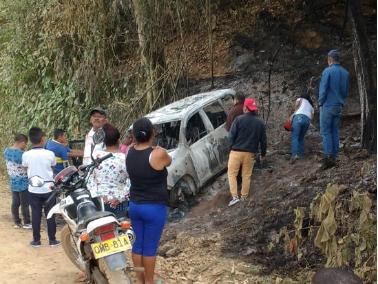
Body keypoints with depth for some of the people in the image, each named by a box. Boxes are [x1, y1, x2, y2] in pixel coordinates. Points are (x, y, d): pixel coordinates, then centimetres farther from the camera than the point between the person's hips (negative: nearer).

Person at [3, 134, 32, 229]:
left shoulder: (6, 151, 2)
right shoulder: (22, 154, -24)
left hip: (12, 182, 7)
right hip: (23, 183, -7)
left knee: (15, 203, 13)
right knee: (24, 204, 4)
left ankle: (16, 222, 21)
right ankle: (27, 223, 14)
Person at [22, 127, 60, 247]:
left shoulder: (26, 155, -10)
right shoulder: (50, 154, -11)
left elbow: (26, 168, 8)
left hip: (33, 189, 1)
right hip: (48, 189, -1)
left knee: (36, 214, 10)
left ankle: (36, 240, 16)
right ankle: (52, 240, 14)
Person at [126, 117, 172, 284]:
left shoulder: (130, 152, -4)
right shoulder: (158, 154, -20)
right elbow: (169, 162, 4)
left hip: (134, 205, 6)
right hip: (154, 208, -6)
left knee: (137, 244, 15)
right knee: (150, 247, 6)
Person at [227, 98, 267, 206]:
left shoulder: (239, 119, -8)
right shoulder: (260, 123, 5)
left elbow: (231, 135, -10)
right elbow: (263, 140, 11)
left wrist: (230, 147, 3)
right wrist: (263, 154, 21)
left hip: (236, 152, -3)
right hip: (250, 153, 3)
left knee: (232, 174, 5)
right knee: (246, 176, 12)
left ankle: (235, 196, -5)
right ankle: (244, 198, 16)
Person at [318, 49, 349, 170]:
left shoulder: (327, 71, -11)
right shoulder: (345, 73, 7)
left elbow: (323, 89, -13)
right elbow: (346, 91, 13)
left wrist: (320, 103, -3)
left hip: (328, 105, -6)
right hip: (339, 106, 6)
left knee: (325, 131, -4)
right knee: (335, 131, 10)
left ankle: (328, 156, -14)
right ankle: (333, 157, 9)